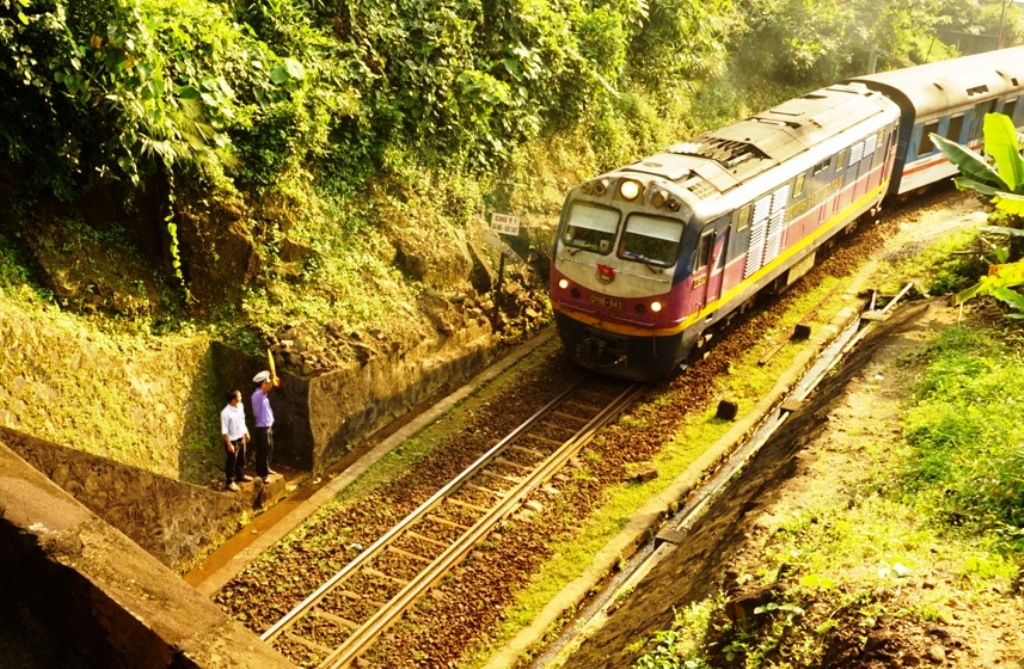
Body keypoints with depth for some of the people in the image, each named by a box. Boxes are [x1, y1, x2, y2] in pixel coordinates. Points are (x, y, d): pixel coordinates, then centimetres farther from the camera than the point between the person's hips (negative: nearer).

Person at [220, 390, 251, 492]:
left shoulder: (240, 406, -5)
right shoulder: (225, 413, -27)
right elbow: (224, 431, -22)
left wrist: (246, 433, 18)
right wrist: (229, 444, -20)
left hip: (241, 438, 7)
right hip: (233, 441, -7)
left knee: (241, 459, 24)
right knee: (231, 462, 8)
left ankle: (241, 475, 44)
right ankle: (230, 482, 22)